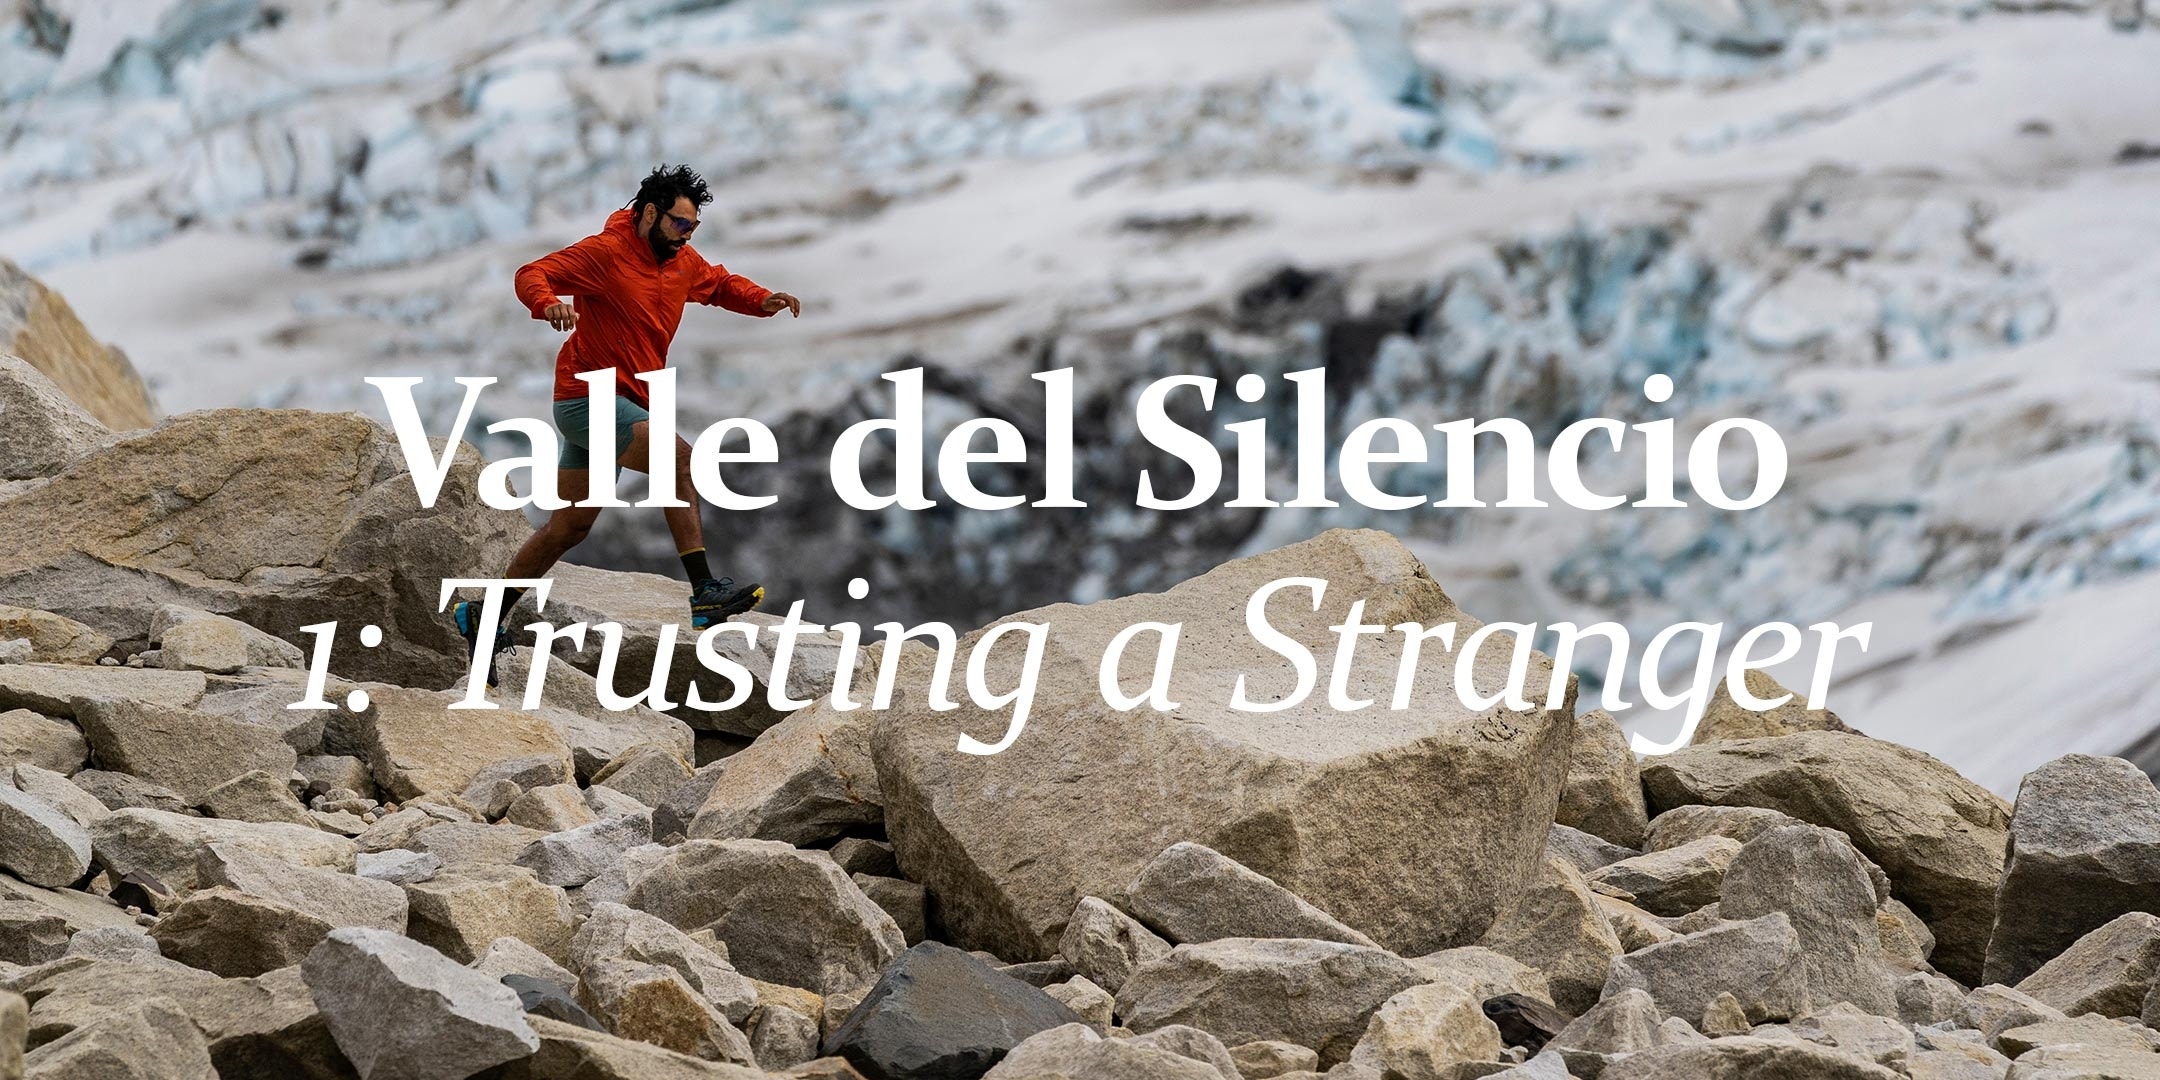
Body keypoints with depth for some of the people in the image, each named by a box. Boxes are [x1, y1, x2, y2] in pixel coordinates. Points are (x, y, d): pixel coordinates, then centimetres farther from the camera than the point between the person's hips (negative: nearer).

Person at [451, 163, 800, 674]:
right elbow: (531, 274, -18)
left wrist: (763, 301, 6)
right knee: (677, 457, -25)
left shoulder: (684, 263, 9)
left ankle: (482, 615, 22)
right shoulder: (605, 253, -14)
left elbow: (722, 284, 26)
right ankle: (704, 593, -26)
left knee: (570, 526, 12)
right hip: (588, 397, -9)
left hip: (626, 404, 9)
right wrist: (550, 303, -40)